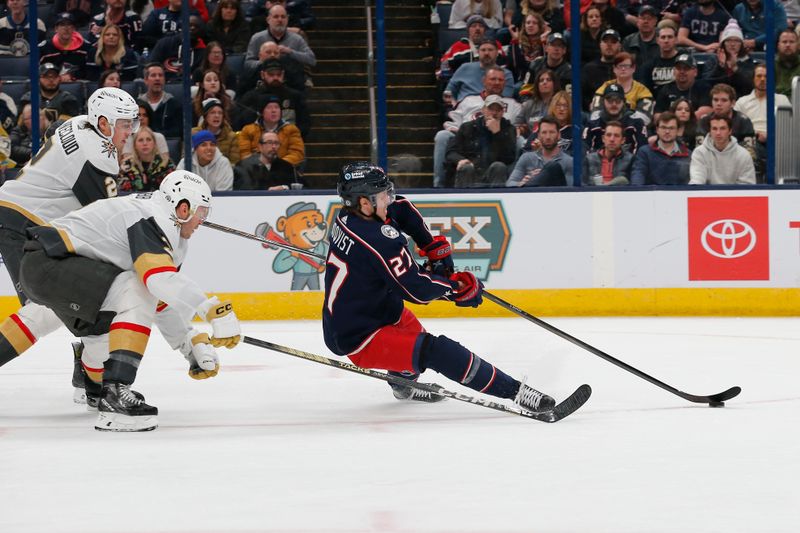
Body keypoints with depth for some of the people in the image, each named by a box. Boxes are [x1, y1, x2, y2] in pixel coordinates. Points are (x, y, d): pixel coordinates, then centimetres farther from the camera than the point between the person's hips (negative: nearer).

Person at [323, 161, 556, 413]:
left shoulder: (347, 216, 2)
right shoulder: (380, 240, -26)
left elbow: (402, 209, 21)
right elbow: (417, 290, -25)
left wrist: (434, 247, 18)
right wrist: (457, 286, -8)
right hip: (361, 340, -10)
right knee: (439, 351, -23)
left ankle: (404, 383, 51)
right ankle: (515, 391, -26)